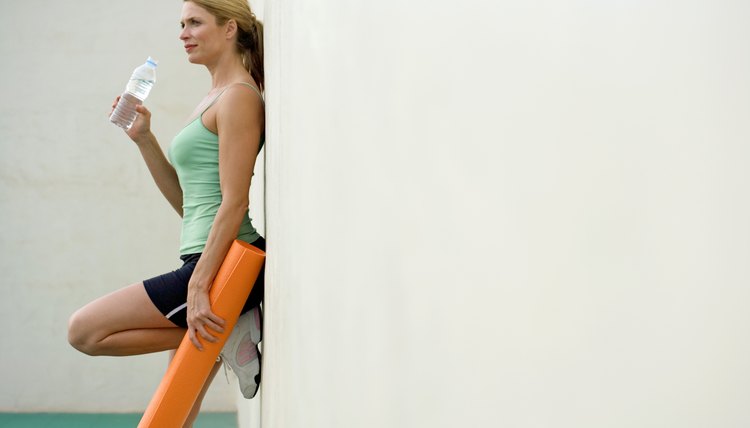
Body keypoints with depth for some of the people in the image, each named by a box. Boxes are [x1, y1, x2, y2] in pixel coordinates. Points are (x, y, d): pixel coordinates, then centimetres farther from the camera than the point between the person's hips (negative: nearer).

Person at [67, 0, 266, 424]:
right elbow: (187, 201, 20)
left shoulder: (239, 96, -10)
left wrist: (199, 285, -23)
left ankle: (228, 337, -6)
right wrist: (143, 138, 13)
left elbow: (234, 203, -18)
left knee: (85, 330, -7)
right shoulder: (215, 99, 20)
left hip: (224, 264, -10)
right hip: (205, 260, 10)